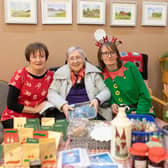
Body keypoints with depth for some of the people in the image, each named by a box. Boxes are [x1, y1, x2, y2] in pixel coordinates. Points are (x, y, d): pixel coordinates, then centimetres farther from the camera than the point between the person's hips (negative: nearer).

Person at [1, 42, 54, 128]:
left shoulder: (50, 76, 0)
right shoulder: (20, 75, -10)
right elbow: (11, 104, -11)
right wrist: (35, 109, -10)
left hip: (36, 118, 3)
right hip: (14, 118, -3)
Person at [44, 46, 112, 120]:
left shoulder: (93, 72, 8)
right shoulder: (60, 73, 9)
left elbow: (105, 91, 8)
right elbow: (52, 93, 2)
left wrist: (97, 100, -15)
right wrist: (63, 105, -18)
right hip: (67, 112, 1)